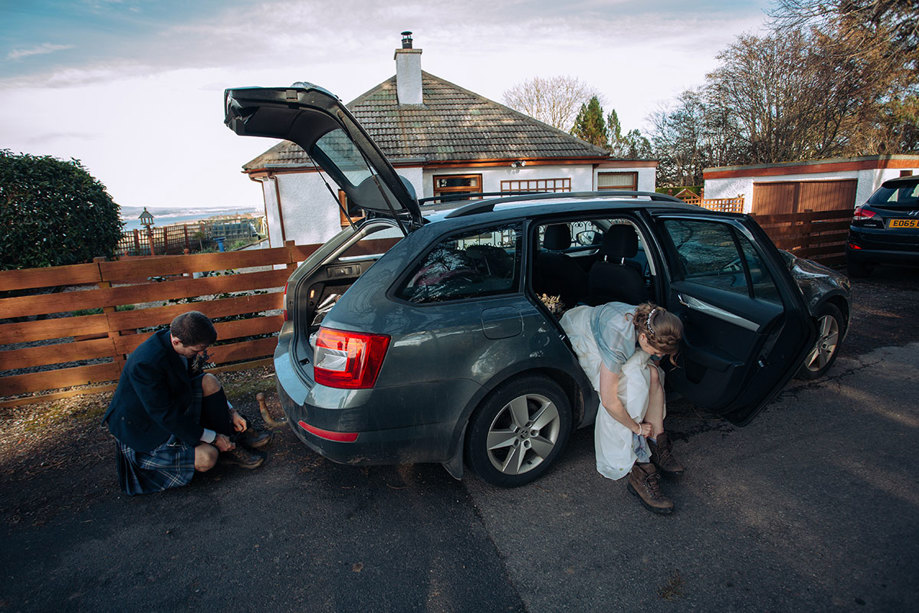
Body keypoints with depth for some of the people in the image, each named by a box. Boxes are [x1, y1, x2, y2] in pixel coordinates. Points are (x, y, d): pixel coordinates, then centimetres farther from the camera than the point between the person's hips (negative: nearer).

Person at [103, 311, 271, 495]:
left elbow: (192, 381, 7)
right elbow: (165, 416, -29)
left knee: (209, 382, -13)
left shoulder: (180, 342, -11)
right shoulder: (145, 363, -35)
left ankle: (234, 436, -2)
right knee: (207, 457, -27)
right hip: (143, 430, -8)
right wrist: (214, 438, -22)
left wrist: (230, 412, 0)